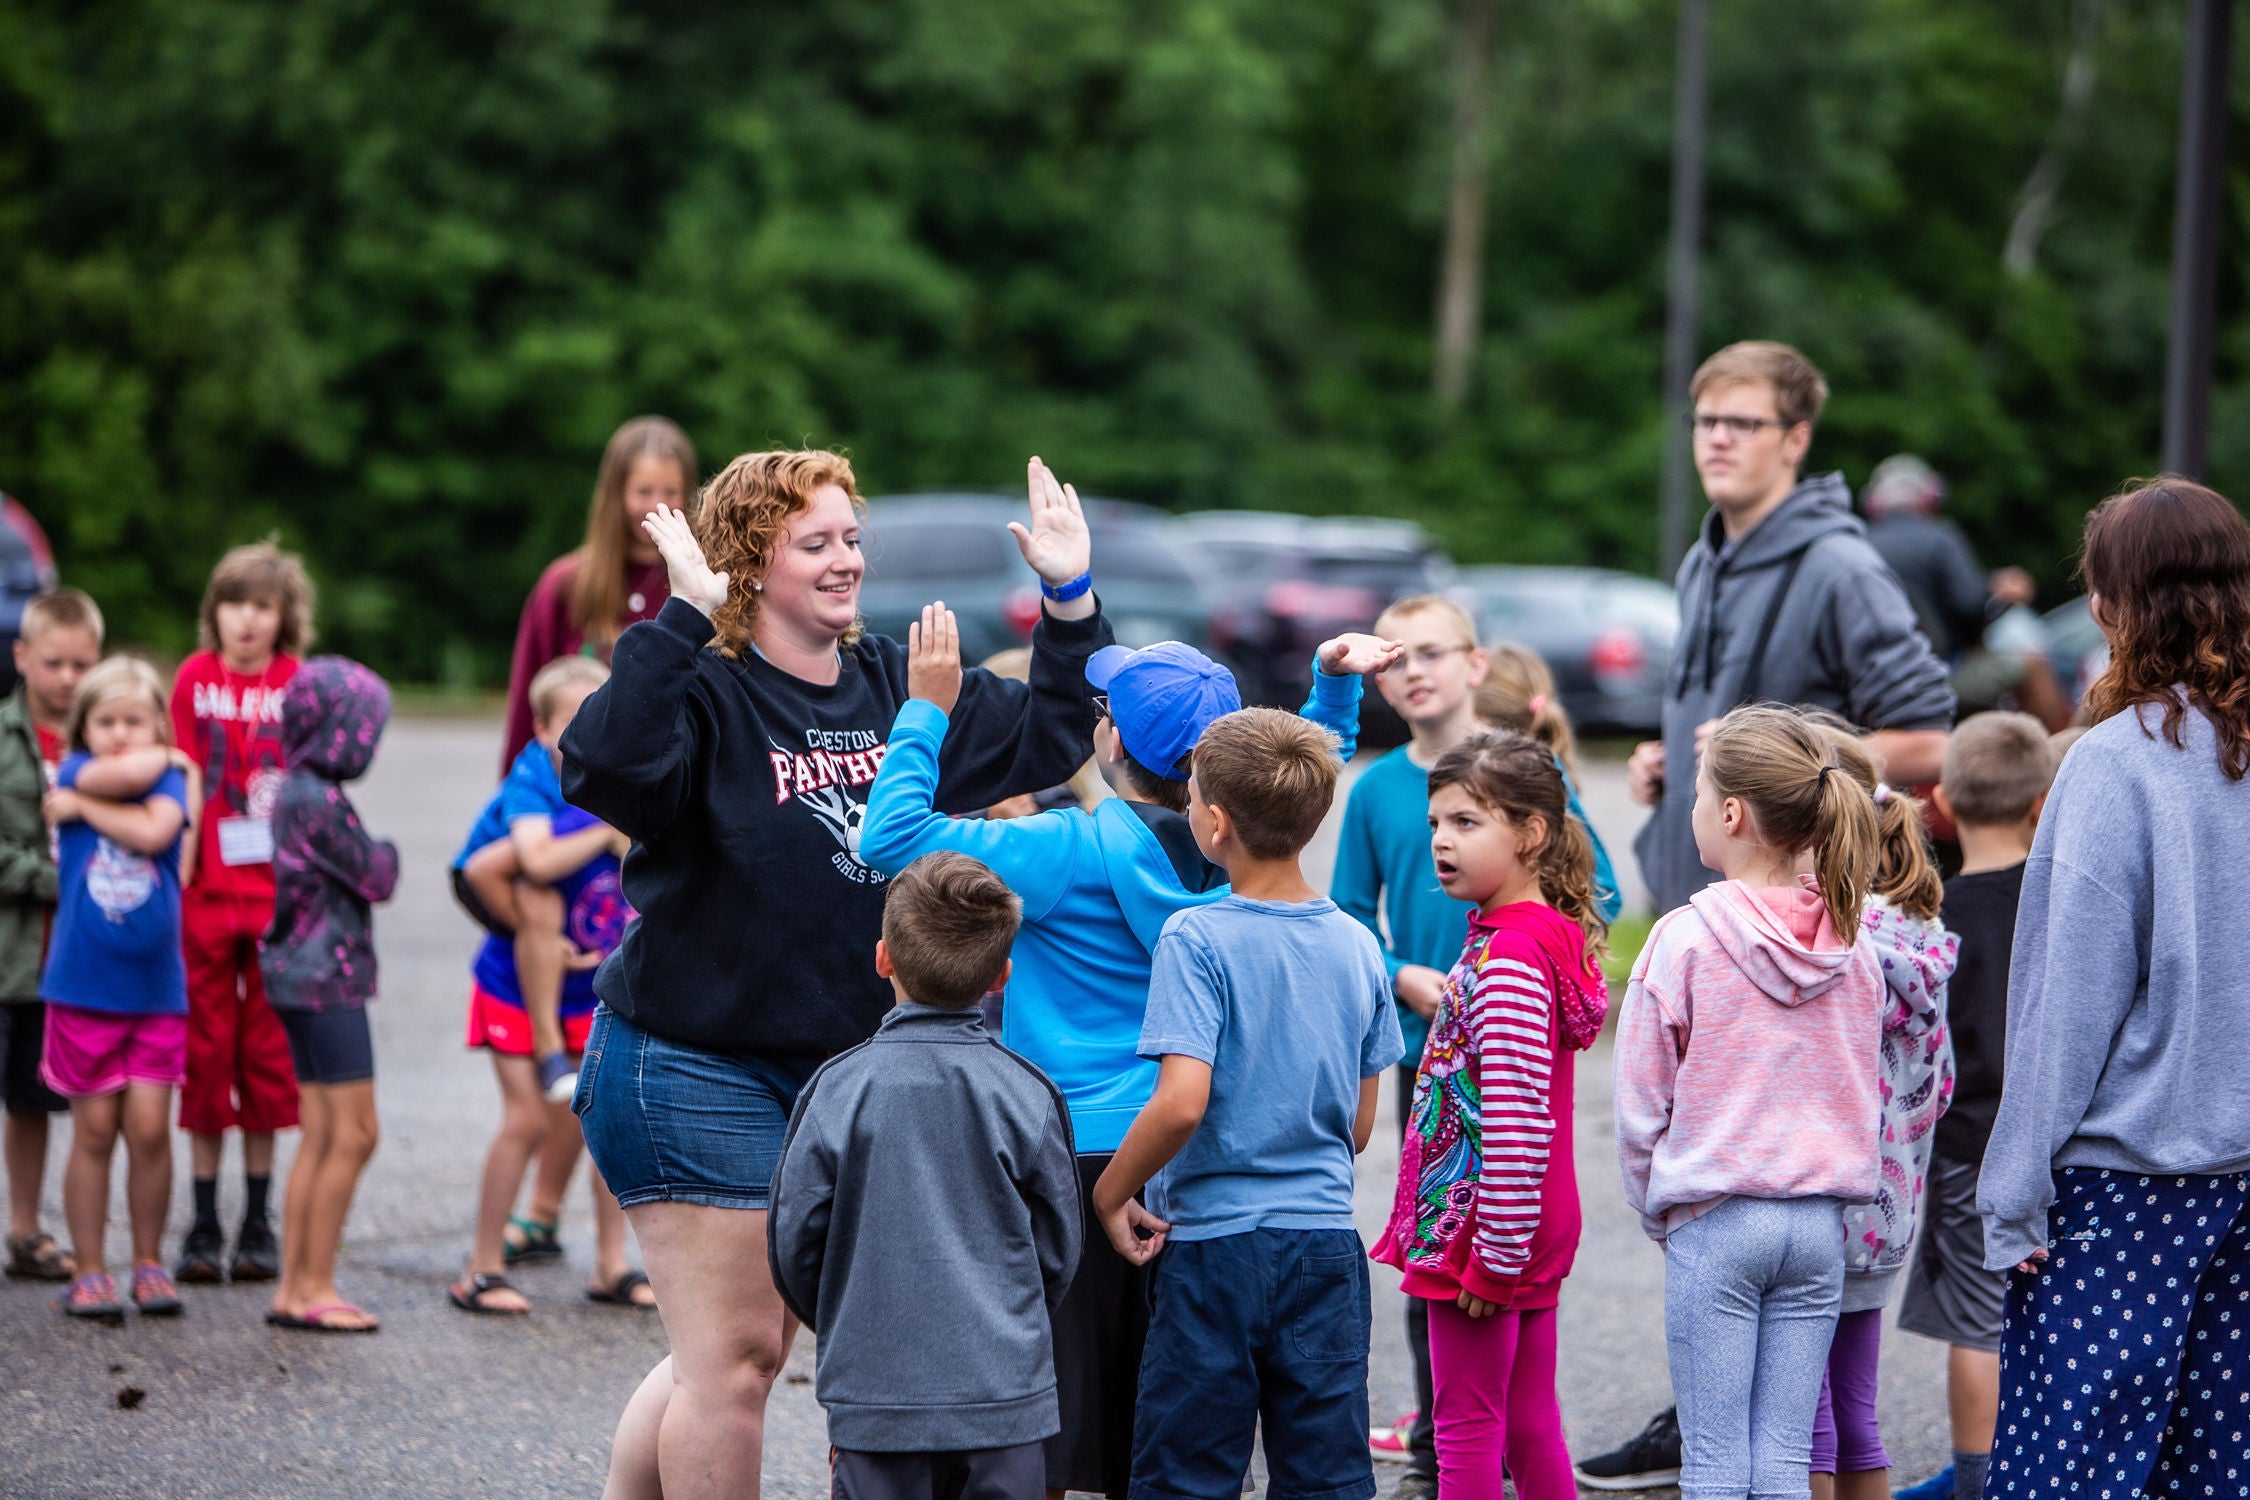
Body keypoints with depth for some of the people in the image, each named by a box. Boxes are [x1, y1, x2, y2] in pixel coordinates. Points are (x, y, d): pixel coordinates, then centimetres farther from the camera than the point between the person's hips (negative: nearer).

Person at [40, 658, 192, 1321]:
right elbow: (123, 774, -20)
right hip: (83, 987, 0)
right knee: (95, 1131, 4)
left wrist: (82, 805, -11)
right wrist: (161, 756, -2)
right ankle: (88, 1272, 12)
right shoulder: (72, 772, 2)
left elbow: (154, 831, -20)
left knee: (149, 1127, 0)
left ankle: (148, 1265, 13)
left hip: (156, 988, 0)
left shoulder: (169, 779, 2)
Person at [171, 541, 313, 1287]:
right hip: (207, 891, 1)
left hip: (278, 893, -1)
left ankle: (258, 1224, 13)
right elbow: (189, 782, 3)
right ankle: (203, 1222, 13)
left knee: (267, 1052, 5)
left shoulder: (298, 685, -1)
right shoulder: (196, 679, 2)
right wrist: (179, 873, -4)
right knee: (205, 1050, 5)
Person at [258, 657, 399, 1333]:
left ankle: (295, 1287, 12)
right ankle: (315, 1288, -3)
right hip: (327, 978, -10)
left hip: (303, 978, 10)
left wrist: (374, 859, 3)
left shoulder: (297, 792, 13)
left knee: (321, 1135, 11)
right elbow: (375, 878, -12)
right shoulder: (319, 800, -18)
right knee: (353, 1133, -6)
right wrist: (386, 853, 6)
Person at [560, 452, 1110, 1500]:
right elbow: (603, 766, -36)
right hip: (693, 1068, -8)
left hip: (840, 1062, 8)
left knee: (745, 1348, 15)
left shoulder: (893, 684, 7)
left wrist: (1071, 597, 5)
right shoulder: (706, 694, -15)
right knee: (733, 1356, -5)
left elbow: (1047, 736, 17)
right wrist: (684, 618, -37)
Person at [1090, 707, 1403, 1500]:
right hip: (1326, 1240, 5)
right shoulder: (1357, 945, 4)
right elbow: (1359, 1125, 10)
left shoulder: (1196, 940, -13)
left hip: (1215, 1245, -5)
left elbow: (1182, 1102, -23)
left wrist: (1109, 1192, -9)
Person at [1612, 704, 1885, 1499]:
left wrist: (1657, 1209, 11)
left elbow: (1642, 1103, -4)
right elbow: (1863, 1097, 10)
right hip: (1820, 1217, 4)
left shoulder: (1686, 937, -11)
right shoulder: (1851, 944, 2)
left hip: (1715, 1221, -4)